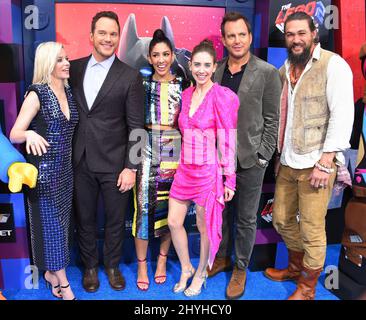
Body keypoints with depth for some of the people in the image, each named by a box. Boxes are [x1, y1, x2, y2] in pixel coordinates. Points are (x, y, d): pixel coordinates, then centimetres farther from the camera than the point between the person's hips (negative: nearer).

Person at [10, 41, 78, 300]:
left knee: (61, 221, 15)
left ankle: (52, 272, 33)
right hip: (44, 169, -6)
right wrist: (29, 134, -34)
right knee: (51, 222, 4)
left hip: (65, 168, 6)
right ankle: (63, 283, 18)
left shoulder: (68, 91, 6)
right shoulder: (37, 94, -13)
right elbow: (14, 135, -14)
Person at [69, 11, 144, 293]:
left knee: (116, 220, 12)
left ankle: (113, 264, 36)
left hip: (114, 163, -2)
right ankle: (90, 265, 38)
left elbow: (136, 126, -7)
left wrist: (131, 167, -10)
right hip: (80, 161, 3)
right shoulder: (74, 68, 4)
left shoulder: (130, 76, -6)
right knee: (85, 219, 15)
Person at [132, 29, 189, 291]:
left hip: (174, 151, 1)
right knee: (144, 205, -1)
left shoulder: (183, 85, 6)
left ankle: (162, 260, 27)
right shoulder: (142, 84, 4)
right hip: (147, 150, -1)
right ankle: (142, 264, 17)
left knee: (169, 207, 8)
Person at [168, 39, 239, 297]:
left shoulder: (222, 97, -13)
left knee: (205, 227, 11)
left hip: (208, 171, -6)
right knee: (173, 222, 12)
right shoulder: (187, 94, 6)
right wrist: (183, 164, 16)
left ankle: (200, 274, 35)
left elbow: (228, 143, -12)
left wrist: (229, 180, -11)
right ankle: (186, 268, 36)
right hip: (185, 169, 6)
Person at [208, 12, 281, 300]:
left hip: (250, 160, -4)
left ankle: (240, 268, 28)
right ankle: (222, 257, 37)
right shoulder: (215, 72, 6)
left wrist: (262, 157, -10)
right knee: (222, 213, 17)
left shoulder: (267, 73, -5)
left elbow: (272, 119, -6)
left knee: (246, 219, 9)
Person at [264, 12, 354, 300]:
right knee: (282, 219, 17)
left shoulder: (333, 65, -8)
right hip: (287, 162, 7)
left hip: (316, 163, -6)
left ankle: (307, 288, 24)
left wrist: (325, 163, -18)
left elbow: (343, 116, -14)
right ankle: (295, 267, 42)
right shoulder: (284, 70, 12)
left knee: (312, 229, 3)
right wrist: (279, 154, 11)